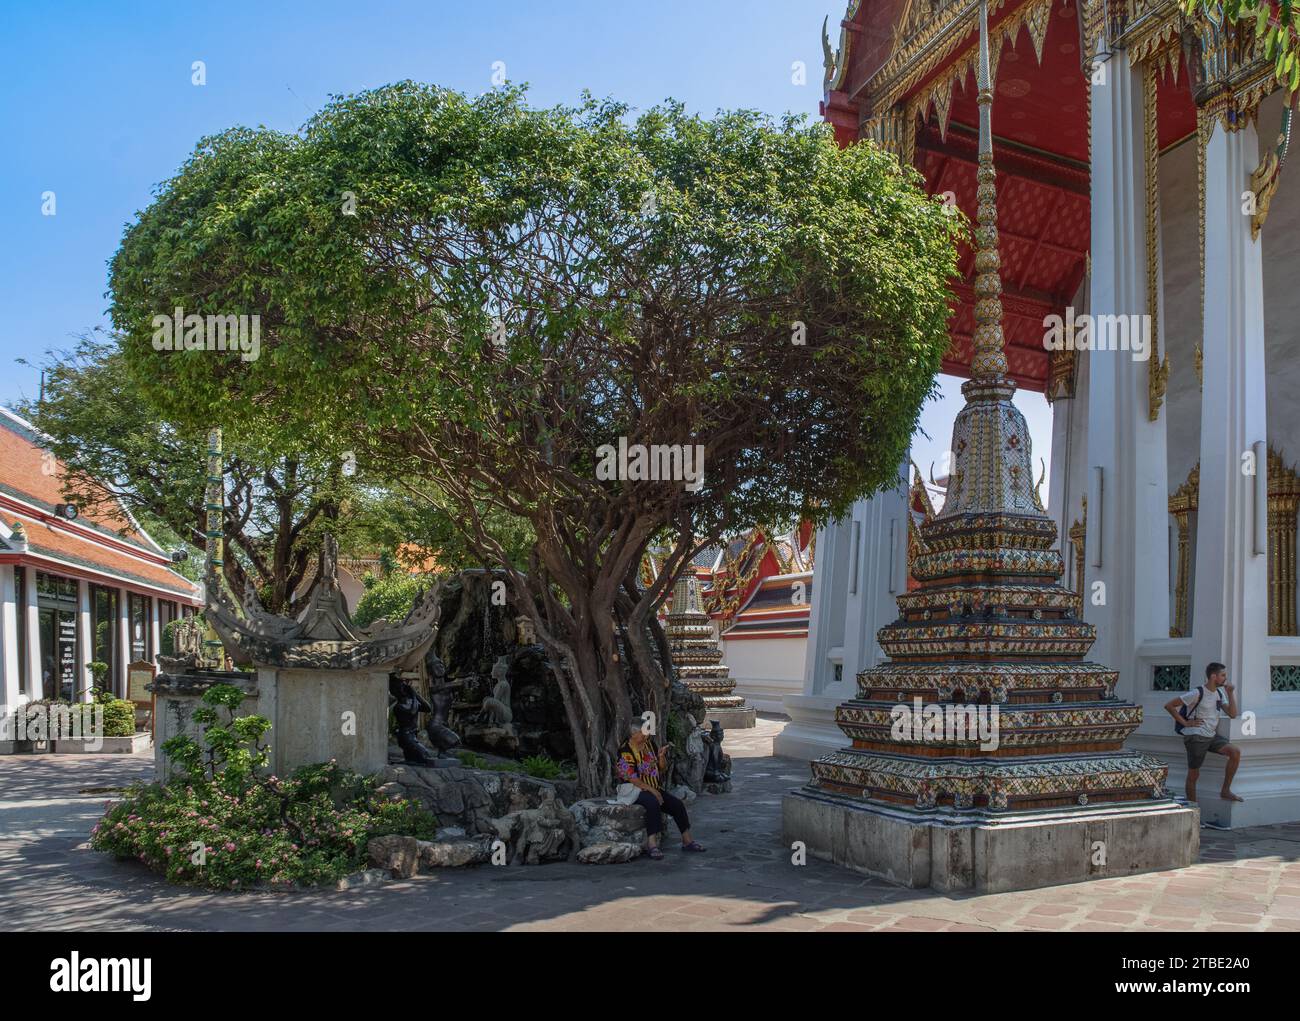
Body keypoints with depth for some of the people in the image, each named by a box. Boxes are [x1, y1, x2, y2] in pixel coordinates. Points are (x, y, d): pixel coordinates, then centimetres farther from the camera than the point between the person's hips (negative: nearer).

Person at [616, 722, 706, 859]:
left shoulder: (650, 744, 8)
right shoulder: (625, 751, -13)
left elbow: (663, 769, 14)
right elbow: (631, 778, -19)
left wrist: (661, 756, -7)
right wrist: (651, 790, -21)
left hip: (655, 788, 7)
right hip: (636, 790, -7)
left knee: (677, 804, -8)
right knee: (653, 803, -35)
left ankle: (687, 841, 4)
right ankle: (652, 845, -38)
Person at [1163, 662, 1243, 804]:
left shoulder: (1219, 693, 12)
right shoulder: (1197, 693, -12)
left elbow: (1232, 714, 5)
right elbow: (1169, 705, -13)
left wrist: (1231, 693, -2)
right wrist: (1185, 723, -12)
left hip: (1212, 736, 7)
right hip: (1196, 737, -7)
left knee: (1236, 751, -13)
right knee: (1193, 774, -2)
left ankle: (1225, 791, -2)